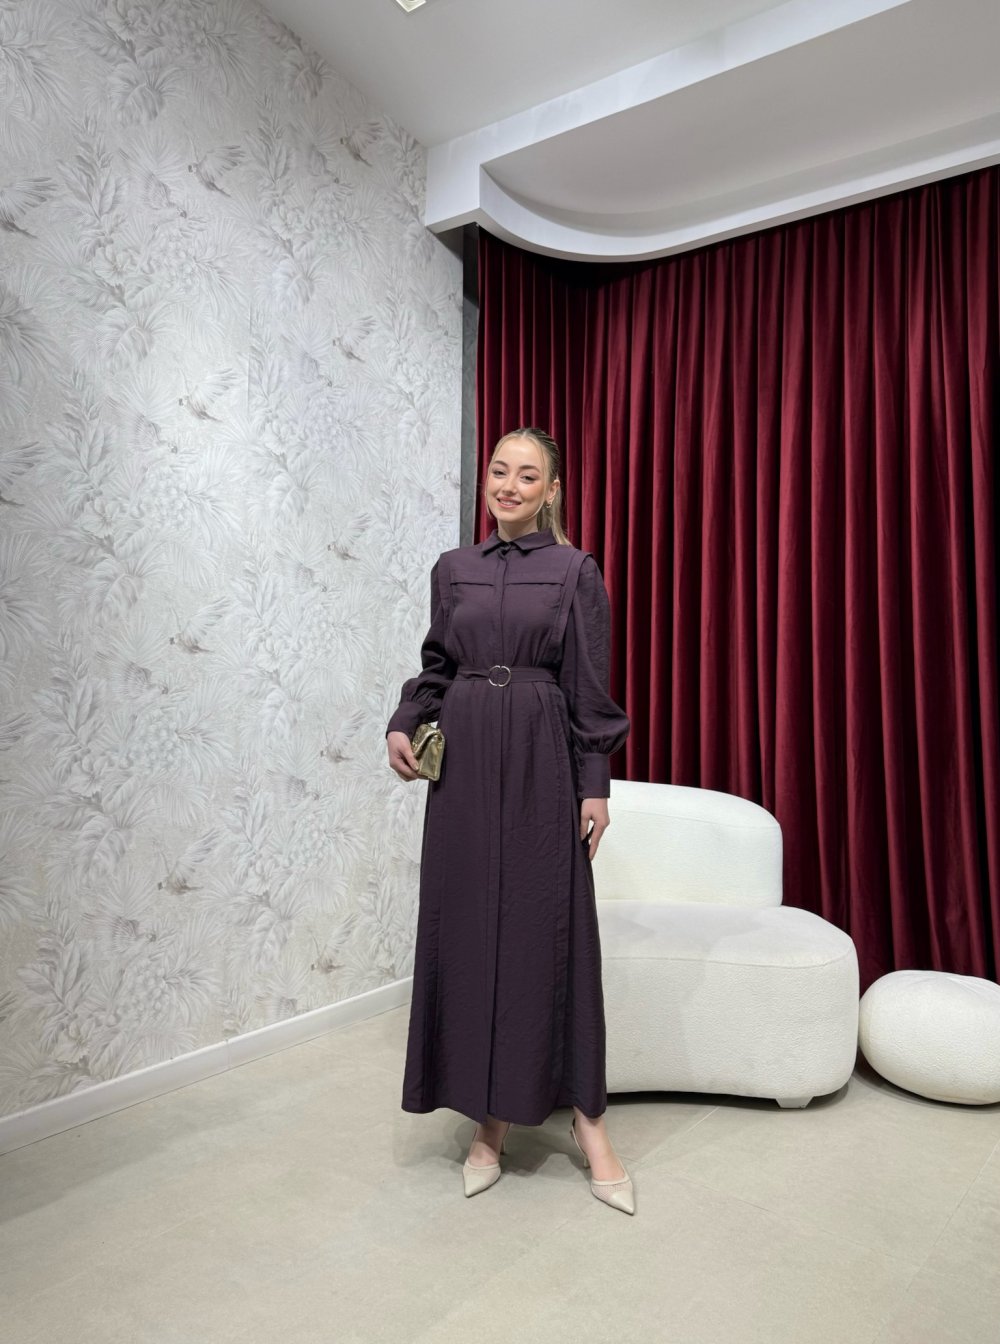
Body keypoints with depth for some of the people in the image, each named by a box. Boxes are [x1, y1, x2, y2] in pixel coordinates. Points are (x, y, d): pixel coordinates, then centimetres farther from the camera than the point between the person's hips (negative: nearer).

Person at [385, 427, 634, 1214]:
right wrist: (402, 726, -1)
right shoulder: (453, 568, 11)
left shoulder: (575, 570, 1)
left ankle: (587, 1120, 15)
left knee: (552, 931, -1)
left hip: (540, 762, -3)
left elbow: (590, 687, -2)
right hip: (463, 763, 4)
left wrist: (595, 785, -5)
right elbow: (435, 667, 15)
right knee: (466, 929, 5)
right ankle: (490, 1121, 19)